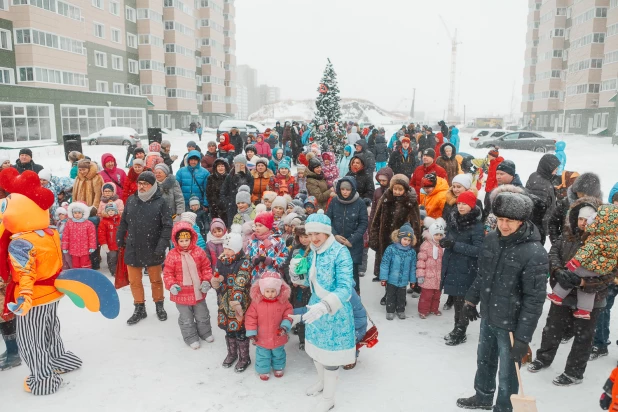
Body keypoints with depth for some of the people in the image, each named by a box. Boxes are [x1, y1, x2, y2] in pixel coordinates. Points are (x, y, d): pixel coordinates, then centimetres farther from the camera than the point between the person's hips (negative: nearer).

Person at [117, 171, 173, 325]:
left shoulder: (160, 202, -11)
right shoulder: (131, 200, 3)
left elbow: (167, 226, -12)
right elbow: (124, 222, 14)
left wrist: (162, 245, -18)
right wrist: (119, 237, 14)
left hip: (152, 250, -3)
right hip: (132, 249, 4)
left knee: (156, 280, 12)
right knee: (134, 281, 11)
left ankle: (159, 306, 32)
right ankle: (139, 309, 28)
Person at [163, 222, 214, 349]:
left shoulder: (199, 252, -6)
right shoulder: (172, 255, -13)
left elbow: (206, 267, 1)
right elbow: (168, 273, -8)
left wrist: (206, 281, -10)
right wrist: (171, 285, -22)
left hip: (198, 291, 2)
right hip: (181, 293, -2)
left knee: (202, 315, 21)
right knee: (186, 318, 14)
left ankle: (205, 332, 43)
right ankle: (191, 337, 33)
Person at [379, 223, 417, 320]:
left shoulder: (412, 252, -6)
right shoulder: (391, 249, -16)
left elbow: (413, 267, 3)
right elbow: (385, 264, -12)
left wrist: (413, 280, 8)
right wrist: (383, 278, -13)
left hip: (403, 280, 2)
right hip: (391, 279, -2)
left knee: (401, 296, 18)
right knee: (391, 296, 13)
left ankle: (401, 310, 35)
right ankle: (390, 311, 27)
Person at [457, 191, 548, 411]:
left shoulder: (535, 253, -24)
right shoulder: (490, 239, -5)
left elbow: (534, 300, -21)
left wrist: (523, 337, -19)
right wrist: (471, 300, 18)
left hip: (511, 324, -7)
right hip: (487, 317, 7)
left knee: (507, 373, 9)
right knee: (484, 361, 26)